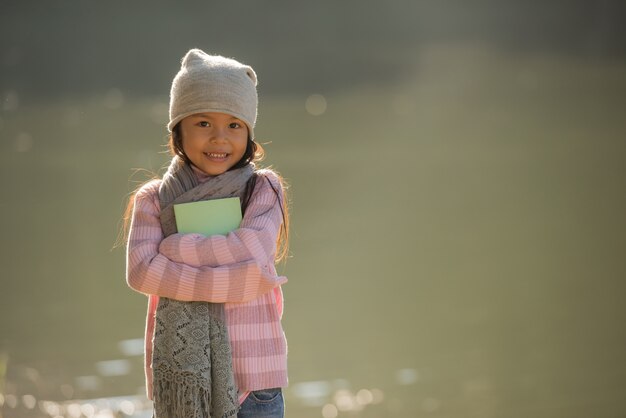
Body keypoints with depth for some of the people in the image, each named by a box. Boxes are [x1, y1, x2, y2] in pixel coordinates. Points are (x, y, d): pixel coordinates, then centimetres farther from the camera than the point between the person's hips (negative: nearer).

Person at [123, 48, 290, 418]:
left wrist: (174, 246, -8)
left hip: (252, 376, -1)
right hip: (179, 378, 1)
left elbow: (253, 255, -14)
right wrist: (226, 282, -18)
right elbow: (141, 270, -11)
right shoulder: (153, 200, 5)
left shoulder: (263, 191, 3)